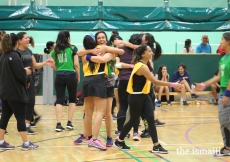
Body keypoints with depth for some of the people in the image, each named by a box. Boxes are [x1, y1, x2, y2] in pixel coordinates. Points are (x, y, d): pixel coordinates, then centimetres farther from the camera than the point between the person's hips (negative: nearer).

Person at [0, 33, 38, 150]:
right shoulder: (15, 56, -16)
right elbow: (21, 75, -20)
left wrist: (23, 71, 14)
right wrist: (26, 72, 1)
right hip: (16, 92, -8)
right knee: (21, 118, -3)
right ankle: (26, 143, 2)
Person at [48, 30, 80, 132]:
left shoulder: (55, 50, 7)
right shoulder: (73, 48, -2)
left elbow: (52, 65, 7)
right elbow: (76, 64, -6)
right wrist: (78, 75, 7)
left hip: (59, 76, 2)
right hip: (71, 75, -2)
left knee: (59, 100, 3)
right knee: (72, 100, 13)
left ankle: (58, 124, -6)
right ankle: (69, 123, 10)